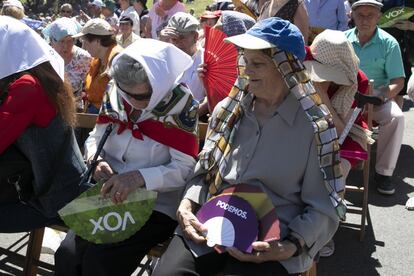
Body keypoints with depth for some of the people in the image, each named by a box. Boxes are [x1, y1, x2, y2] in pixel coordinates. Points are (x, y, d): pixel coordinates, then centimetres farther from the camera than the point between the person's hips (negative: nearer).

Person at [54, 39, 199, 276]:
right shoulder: (115, 94, 2)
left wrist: (140, 177, -29)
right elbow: (95, 139, 12)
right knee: (67, 254, -16)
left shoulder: (181, 105, -13)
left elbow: (185, 168, -17)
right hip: (110, 196, 5)